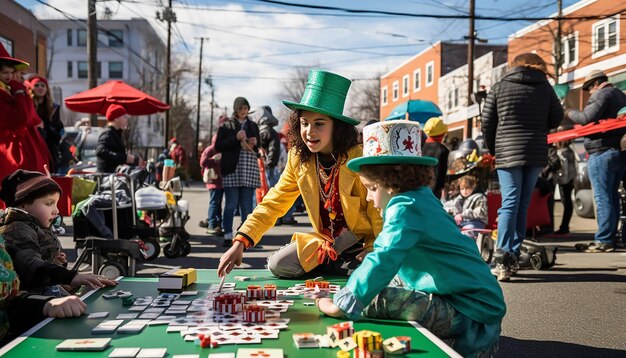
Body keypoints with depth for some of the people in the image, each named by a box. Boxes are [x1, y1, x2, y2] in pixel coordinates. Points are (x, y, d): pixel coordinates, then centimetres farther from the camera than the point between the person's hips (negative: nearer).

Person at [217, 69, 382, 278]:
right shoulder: (298, 159, -6)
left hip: (363, 243, -5)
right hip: (325, 242, 5)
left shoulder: (359, 159, -21)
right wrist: (240, 243, -13)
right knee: (278, 265, -13)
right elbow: (273, 203, -4)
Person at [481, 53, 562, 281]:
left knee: (510, 203, -6)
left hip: (508, 153, -2)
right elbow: (557, 118, 11)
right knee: (523, 204, 9)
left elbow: (487, 123, 3)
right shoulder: (545, 87, 7)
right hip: (536, 153, 2)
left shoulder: (499, 87, 3)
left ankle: (503, 258, -18)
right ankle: (513, 256, 11)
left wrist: (493, 149, 16)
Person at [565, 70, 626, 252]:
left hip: (602, 151, -9)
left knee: (603, 197, -8)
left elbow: (588, 117, -20)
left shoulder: (601, 94, -8)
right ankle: (611, 237, 16)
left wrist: (571, 113, -3)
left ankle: (604, 240, -8)